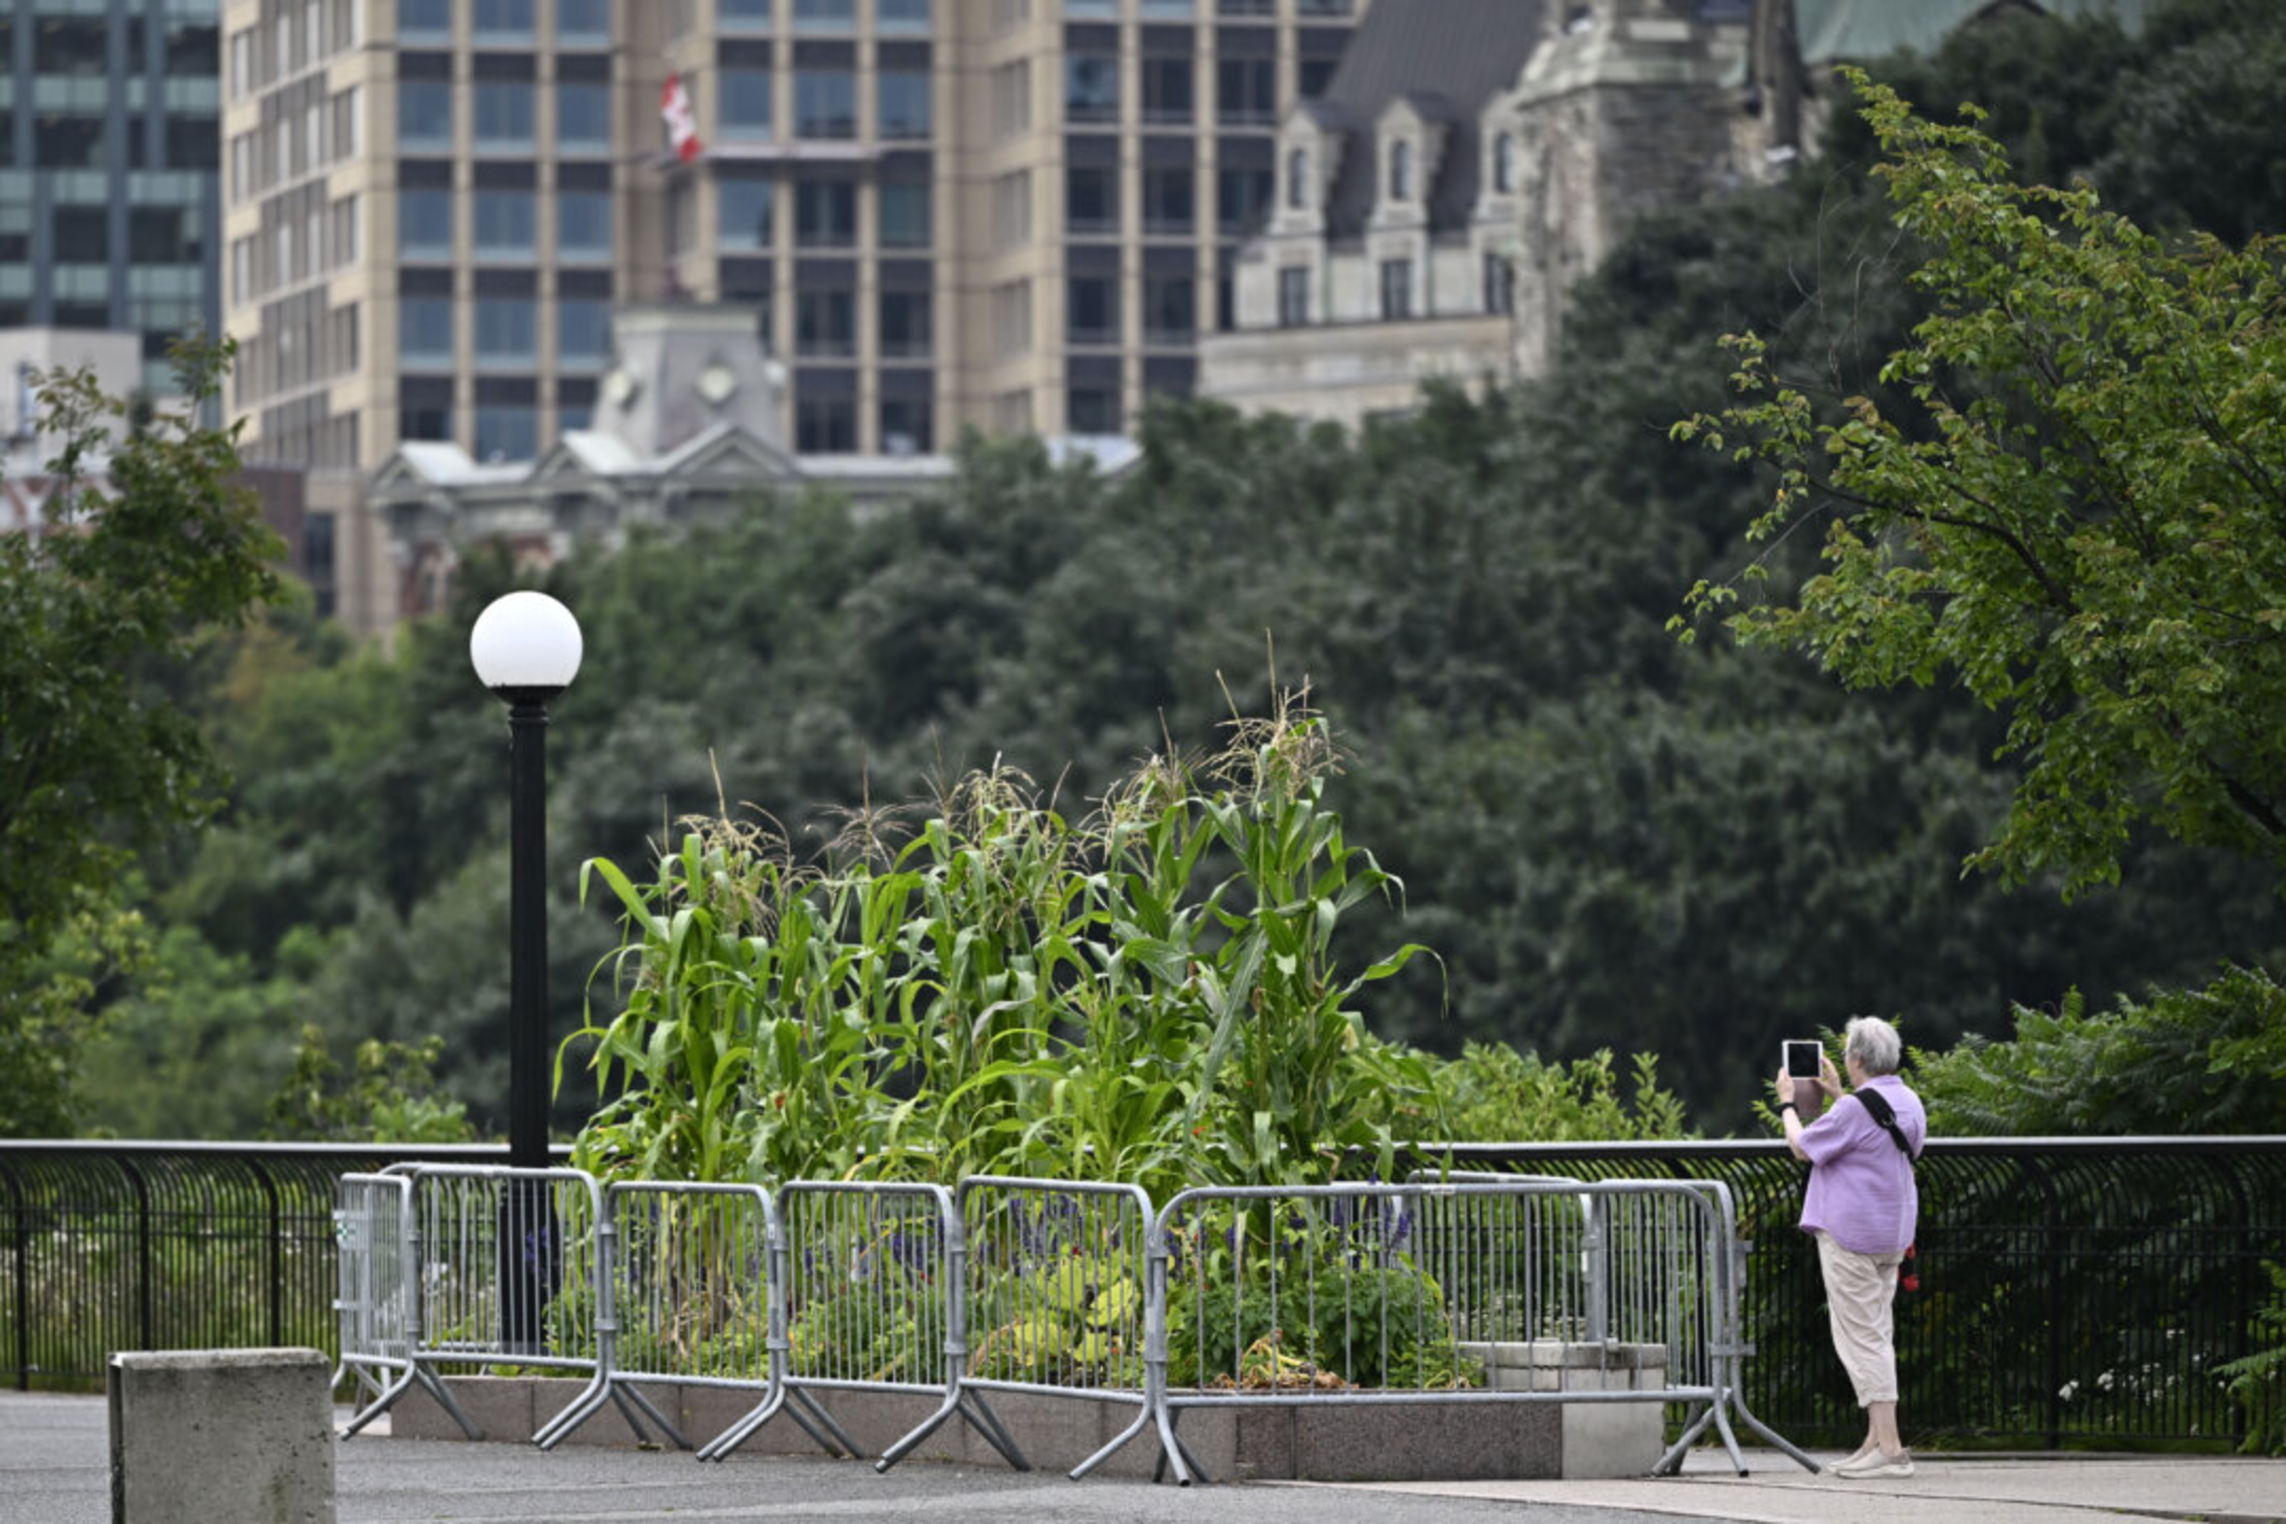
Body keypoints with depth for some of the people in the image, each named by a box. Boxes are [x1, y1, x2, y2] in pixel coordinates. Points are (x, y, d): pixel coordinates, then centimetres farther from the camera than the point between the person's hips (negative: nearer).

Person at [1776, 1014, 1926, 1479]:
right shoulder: (1909, 1103, 8)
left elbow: (1802, 1146, -8)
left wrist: (1788, 1104, 9)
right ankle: (1877, 1440, 16)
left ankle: (1889, 1449, -13)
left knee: (1862, 1338, -8)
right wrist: (1837, 1095, 33)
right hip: (1892, 1234, 9)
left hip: (1850, 1234, -9)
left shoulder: (1854, 1109, -19)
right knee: (1875, 1336, 15)